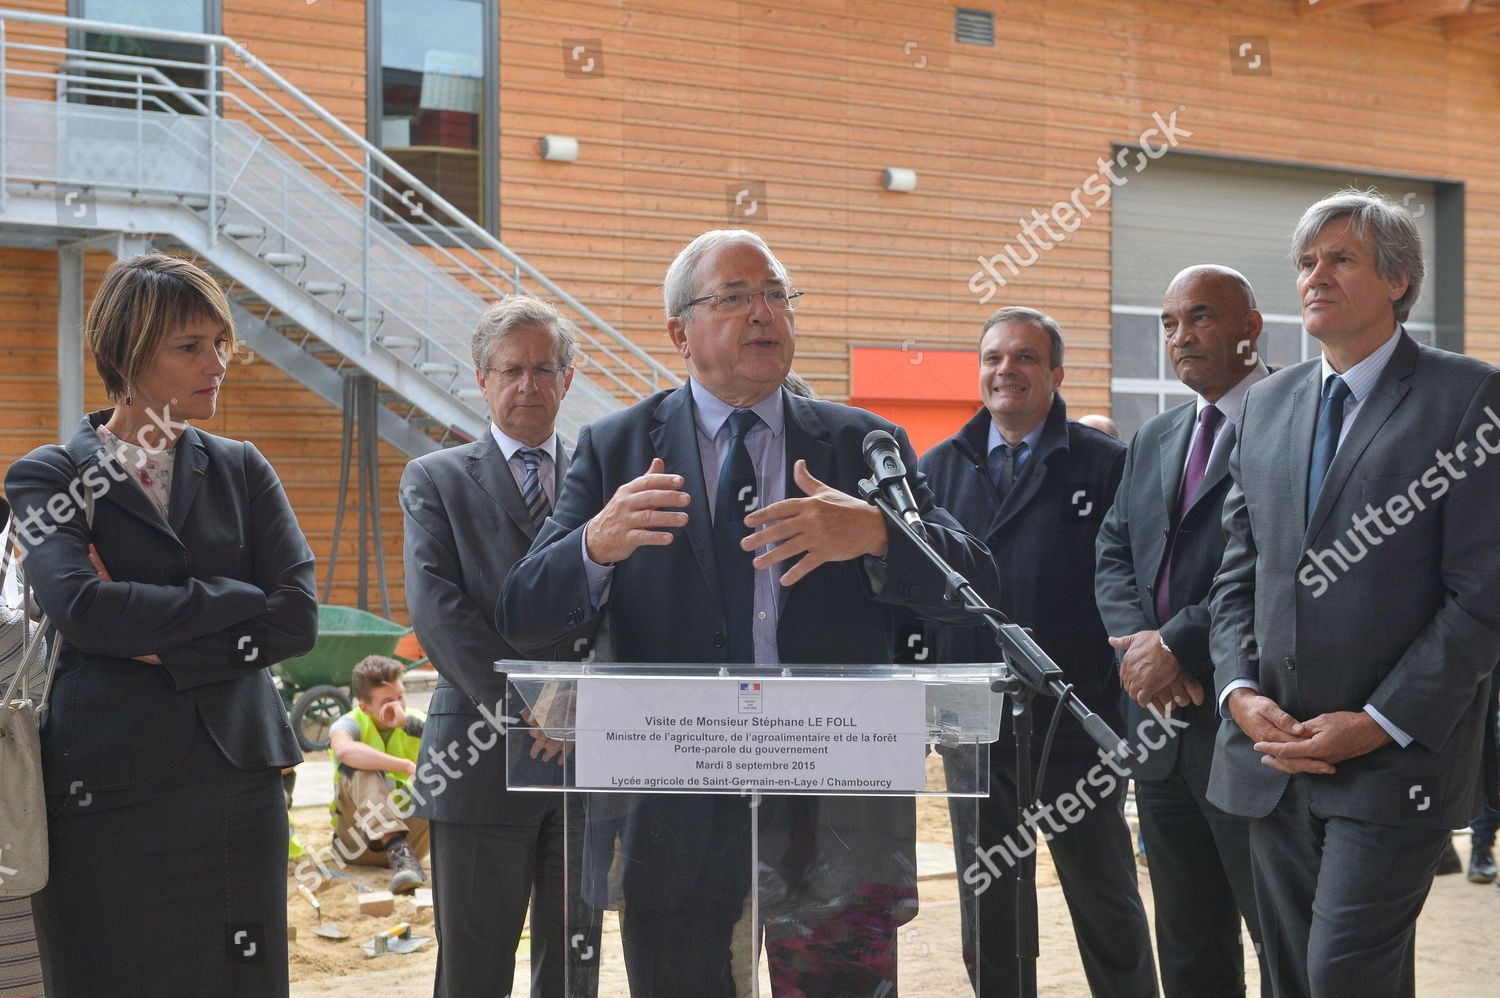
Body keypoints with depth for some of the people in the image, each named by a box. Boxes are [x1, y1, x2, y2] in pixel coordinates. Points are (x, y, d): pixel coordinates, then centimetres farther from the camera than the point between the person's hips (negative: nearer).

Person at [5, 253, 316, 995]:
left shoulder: (241, 471, 11)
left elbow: (298, 618, -2)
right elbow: (80, 608, -17)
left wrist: (157, 645, -10)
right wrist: (233, 598, -10)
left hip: (238, 781, 3)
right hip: (107, 792, -2)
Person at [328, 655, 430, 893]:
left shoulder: (415, 723, 2)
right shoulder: (351, 723, -8)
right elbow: (344, 750, -36)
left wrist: (408, 723, -24)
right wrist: (407, 766, -37)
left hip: (409, 830, 2)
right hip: (359, 835, -2)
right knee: (360, 767, -29)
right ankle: (397, 851, -44)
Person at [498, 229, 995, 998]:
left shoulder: (866, 444, 7)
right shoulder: (614, 449, 5)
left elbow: (973, 586, -4)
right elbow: (523, 618, -3)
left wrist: (875, 535, -25)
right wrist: (596, 546, -24)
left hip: (833, 812, 1)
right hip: (673, 813, 0)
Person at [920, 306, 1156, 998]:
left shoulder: (1105, 465, -3)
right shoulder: (939, 468, 8)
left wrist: (1128, 699, -11)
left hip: (1078, 727, -3)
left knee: (1107, 903, 11)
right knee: (988, 913, 13)